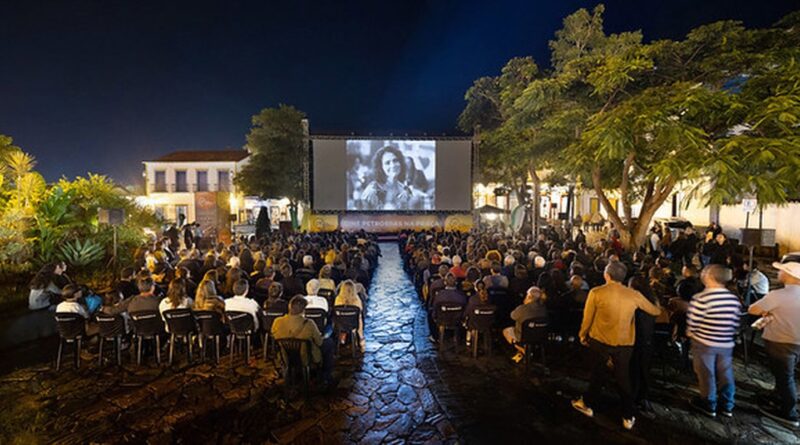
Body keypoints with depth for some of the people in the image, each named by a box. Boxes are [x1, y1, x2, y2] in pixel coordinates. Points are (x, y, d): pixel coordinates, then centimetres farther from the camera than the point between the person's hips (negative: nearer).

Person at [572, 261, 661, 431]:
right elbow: (654, 311, 11)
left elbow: (587, 318, -8)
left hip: (600, 341, -2)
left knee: (597, 374, 17)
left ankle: (588, 404, 34)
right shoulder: (634, 295, -6)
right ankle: (628, 416, 27)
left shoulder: (596, 293, -14)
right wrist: (659, 307, 36)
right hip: (624, 343, 2)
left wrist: (583, 335, 10)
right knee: (623, 378, 17)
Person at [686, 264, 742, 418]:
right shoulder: (734, 299, -2)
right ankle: (726, 406, 28)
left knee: (706, 374, 10)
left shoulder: (701, 298, -21)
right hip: (726, 344, 5)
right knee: (725, 374, 16)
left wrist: (690, 333, 3)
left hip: (704, 343, -5)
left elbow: (692, 323, -16)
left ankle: (709, 405, 22)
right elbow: (736, 323, 5)